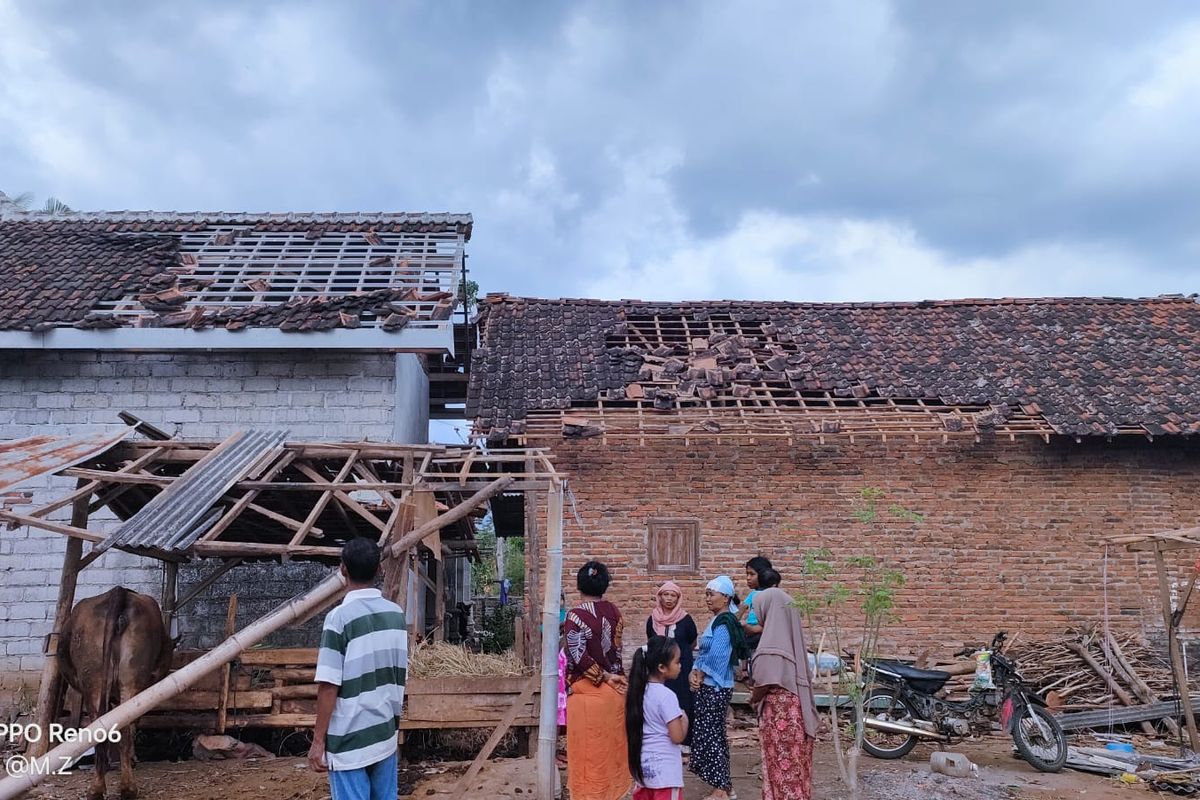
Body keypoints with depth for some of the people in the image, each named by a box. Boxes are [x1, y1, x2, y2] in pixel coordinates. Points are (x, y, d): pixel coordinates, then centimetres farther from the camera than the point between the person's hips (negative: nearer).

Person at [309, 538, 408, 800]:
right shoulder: (397, 613, 3)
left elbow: (329, 685, -16)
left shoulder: (340, 617, -15)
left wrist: (318, 739, -8)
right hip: (386, 733, 6)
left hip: (350, 739, -6)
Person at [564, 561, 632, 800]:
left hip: (589, 692, -6)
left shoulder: (576, 615, -14)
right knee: (611, 747, 18)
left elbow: (580, 656, -19)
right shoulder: (613, 612, 3)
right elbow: (616, 648, 6)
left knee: (589, 752, 5)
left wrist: (604, 677, -10)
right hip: (615, 689, 6)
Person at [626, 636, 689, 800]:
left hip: (643, 764, 8)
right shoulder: (666, 696, -21)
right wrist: (684, 718, -1)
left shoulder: (640, 690, 2)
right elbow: (677, 737, -20)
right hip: (664, 769, -7)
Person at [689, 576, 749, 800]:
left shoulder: (724, 624, -17)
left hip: (715, 688, -9)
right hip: (710, 687, 9)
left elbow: (715, 657, -21)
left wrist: (699, 676, -8)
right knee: (715, 735, 15)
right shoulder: (717, 621, 12)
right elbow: (703, 653, 12)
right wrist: (694, 673, -3)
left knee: (708, 736, -3)